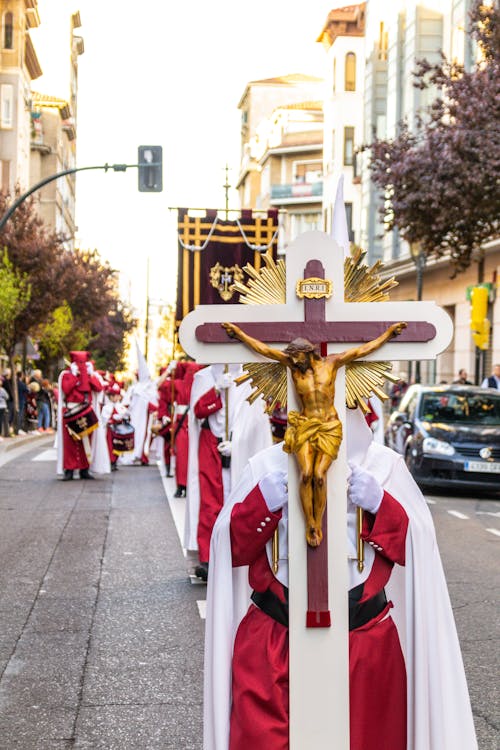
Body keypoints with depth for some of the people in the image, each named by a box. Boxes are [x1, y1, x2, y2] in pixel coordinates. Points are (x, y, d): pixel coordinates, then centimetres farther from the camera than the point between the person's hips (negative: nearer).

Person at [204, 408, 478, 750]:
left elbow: (417, 545, -2)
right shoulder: (267, 466, 3)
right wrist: (261, 504, -15)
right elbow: (230, 547, 2)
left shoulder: (385, 465, 2)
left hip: (365, 644, 0)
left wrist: (381, 506, -18)